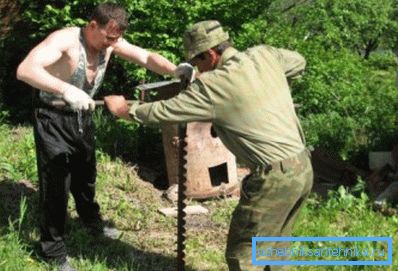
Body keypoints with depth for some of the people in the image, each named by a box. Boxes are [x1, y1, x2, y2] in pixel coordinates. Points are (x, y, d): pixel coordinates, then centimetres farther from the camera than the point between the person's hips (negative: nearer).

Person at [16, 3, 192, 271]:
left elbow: (146, 57, -14)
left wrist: (174, 70, -35)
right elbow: (25, 69, -41)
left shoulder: (111, 41, -9)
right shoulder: (64, 39, -29)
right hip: (53, 119, -6)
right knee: (56, 181, -2)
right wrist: (66, 89, -56)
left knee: (86, 173, 22)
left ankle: (92, 220, 46)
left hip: (82, 116, 7)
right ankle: (54, 248, 13)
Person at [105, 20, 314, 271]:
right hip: (304, 167, 8)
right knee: (272, 246, 23)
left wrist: (126, 110, 12)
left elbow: (164, 111, -4)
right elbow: (299, 62, 25)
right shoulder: (265, 55, 5)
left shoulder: (213, 85, -13)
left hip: (275, 177, -8)